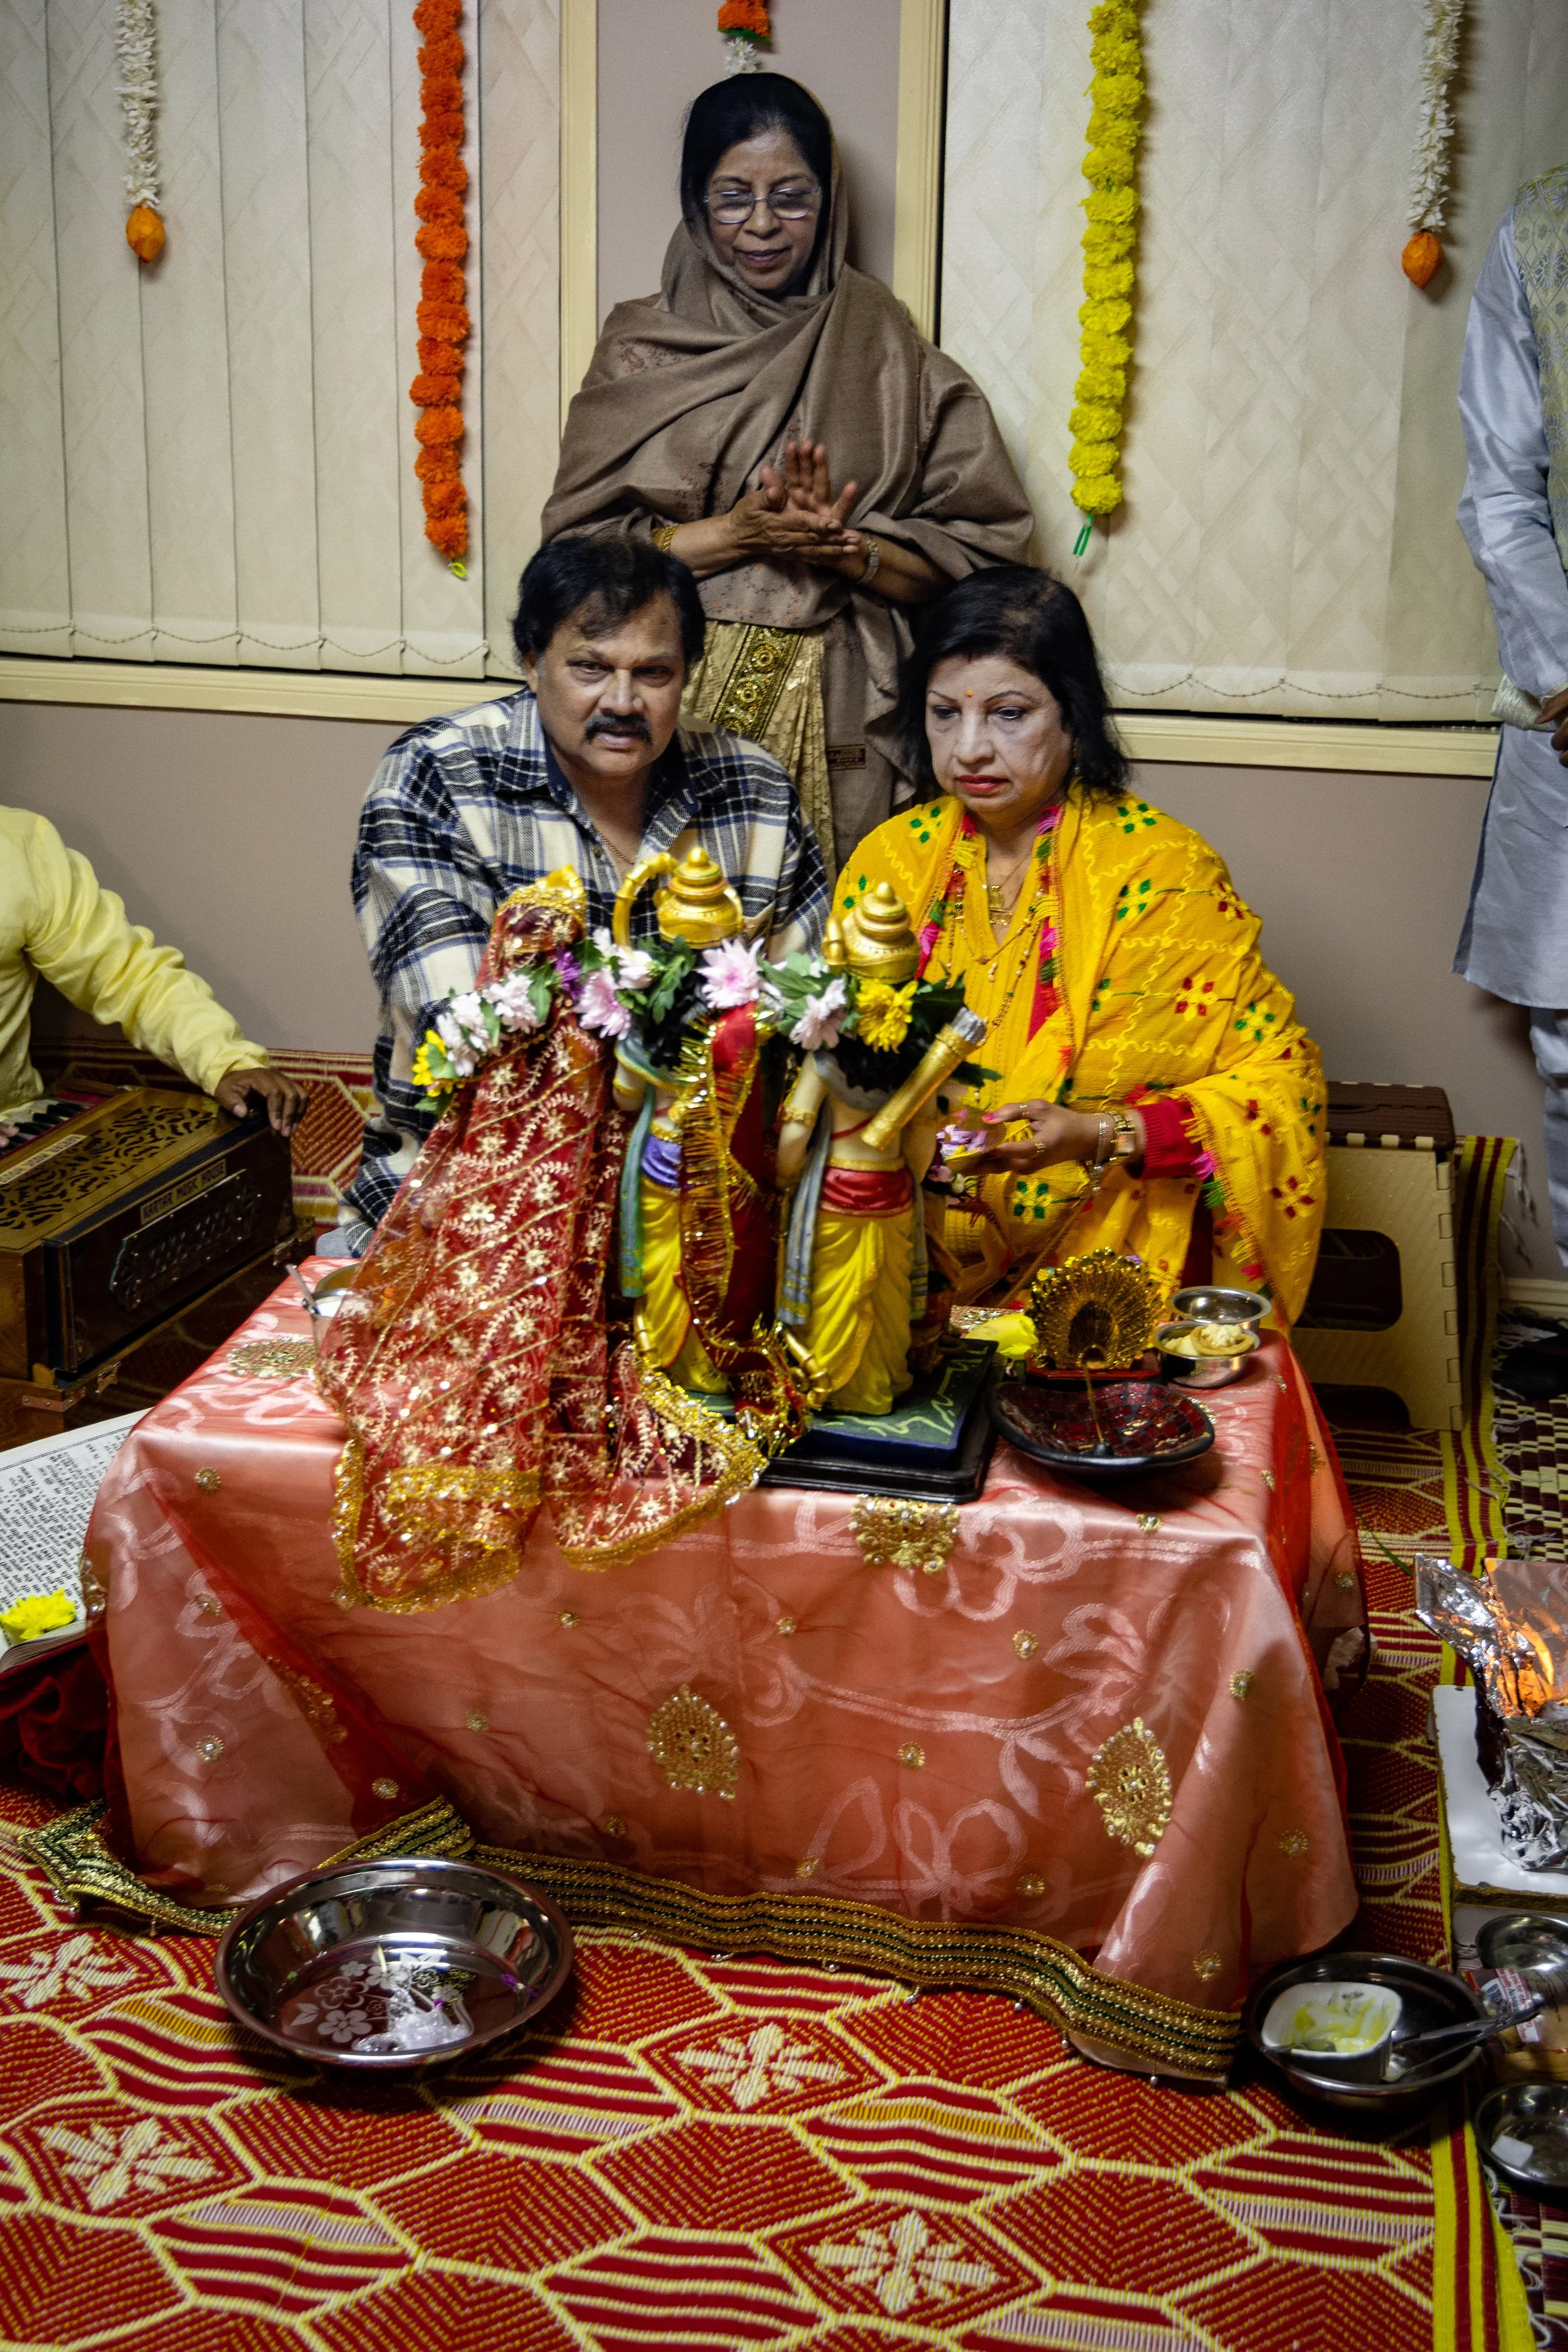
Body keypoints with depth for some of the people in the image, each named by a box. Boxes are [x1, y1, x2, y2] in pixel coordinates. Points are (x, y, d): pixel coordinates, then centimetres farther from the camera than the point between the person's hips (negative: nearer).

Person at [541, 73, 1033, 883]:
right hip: (673, 712, 0)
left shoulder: (895, 356, 8)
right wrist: (735, 534, -13)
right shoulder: (641, 348, 9)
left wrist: (844, 546, -14)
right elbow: (577, 545, 0)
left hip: (840, 721, 0)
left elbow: (982, 554, 2)